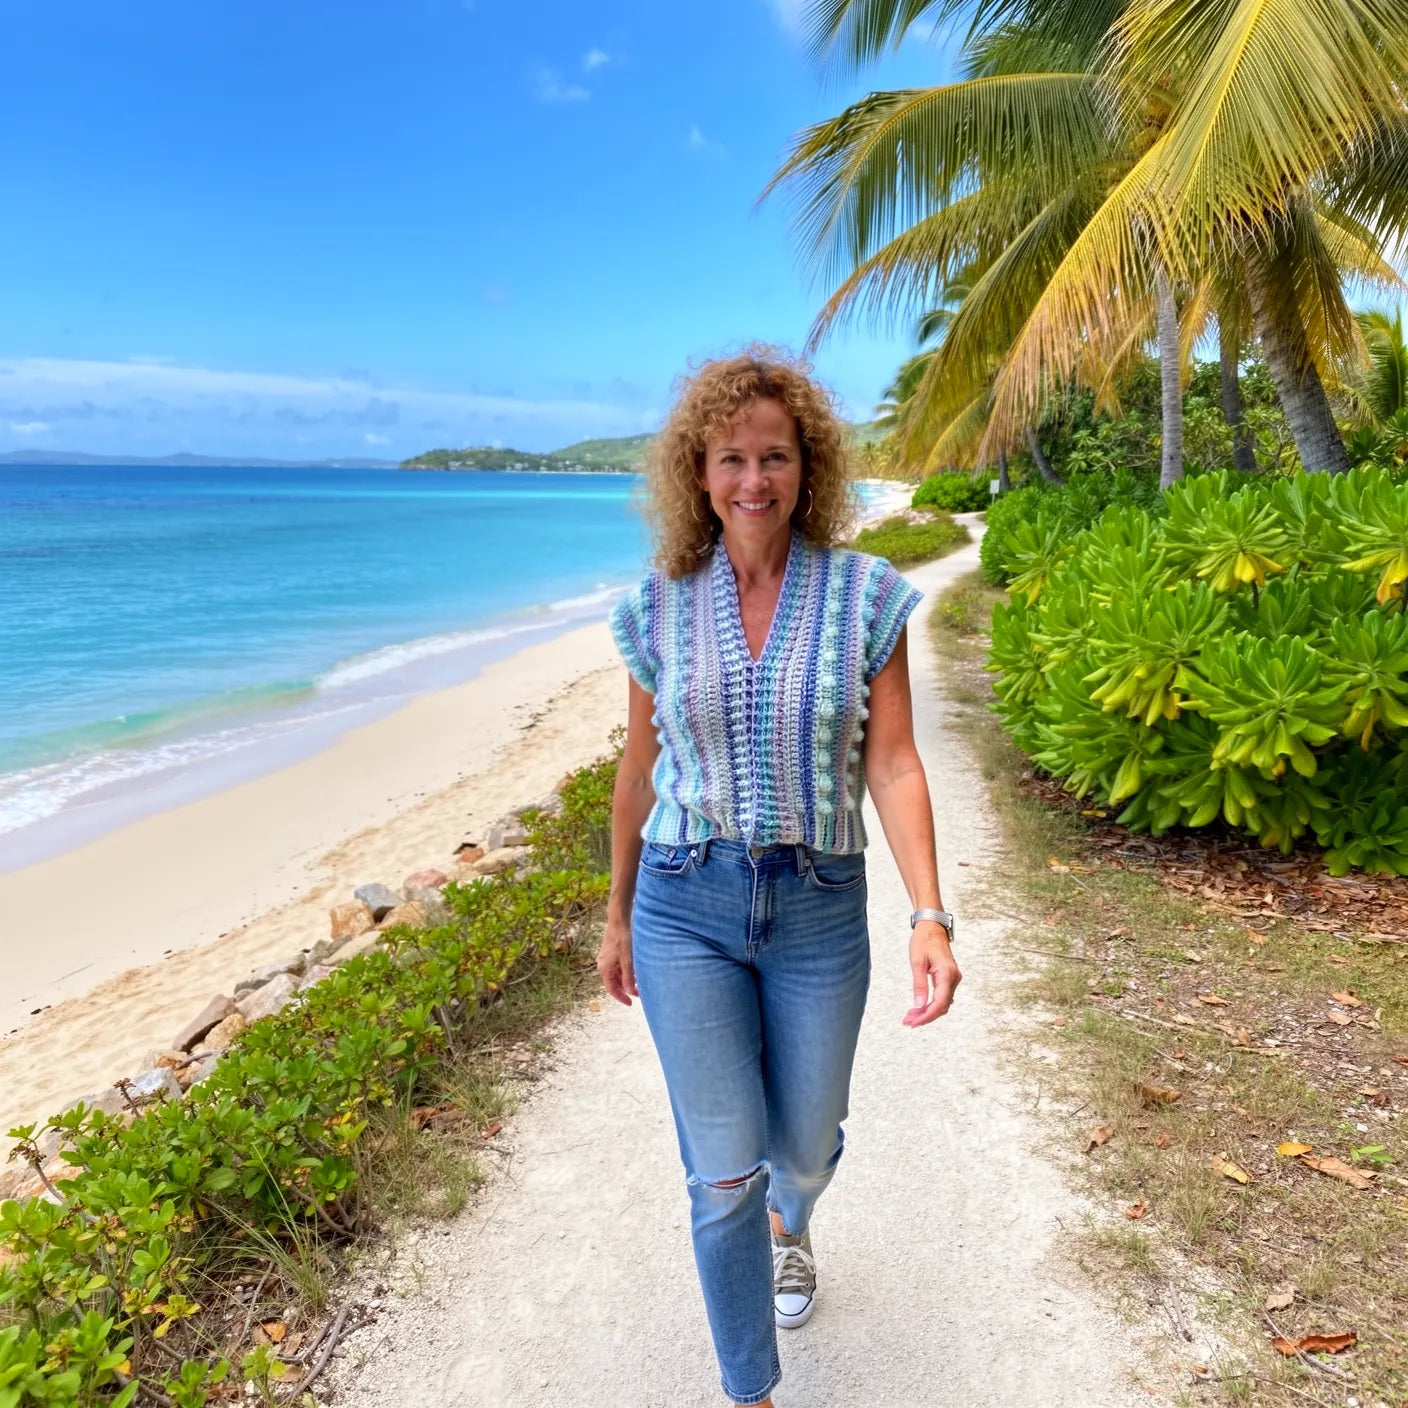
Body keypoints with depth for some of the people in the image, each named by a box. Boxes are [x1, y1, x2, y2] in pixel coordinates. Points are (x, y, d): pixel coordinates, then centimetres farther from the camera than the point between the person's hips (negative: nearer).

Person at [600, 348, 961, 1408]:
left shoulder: (865, 596, -5)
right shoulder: (661, 607, -1)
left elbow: (891, 765, -7)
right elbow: (640, 769, 7)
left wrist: (931, 912, -17)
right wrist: (618, 914, 14)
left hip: (819, 905, 0)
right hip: (687, 905, 0)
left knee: (805, 1144, 19)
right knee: (723, 1174, 2)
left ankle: (789, 1225, 58)